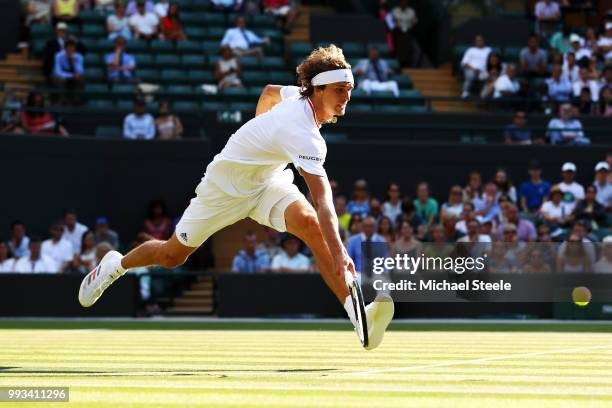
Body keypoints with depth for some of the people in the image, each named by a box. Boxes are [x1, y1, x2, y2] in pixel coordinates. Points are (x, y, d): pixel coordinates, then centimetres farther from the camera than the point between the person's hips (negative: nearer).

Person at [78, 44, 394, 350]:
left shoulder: (300, 95, -12)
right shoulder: (305, 136, -37)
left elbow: (269, 92, 12)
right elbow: (322, 198, -45)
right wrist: (338, 252, -50)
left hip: (268, 180, 6)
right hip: (226, 184, -6)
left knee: (309, 222, -25)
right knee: (173, 256, 11)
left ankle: (356, 312, -35)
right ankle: (116, 265, 44)